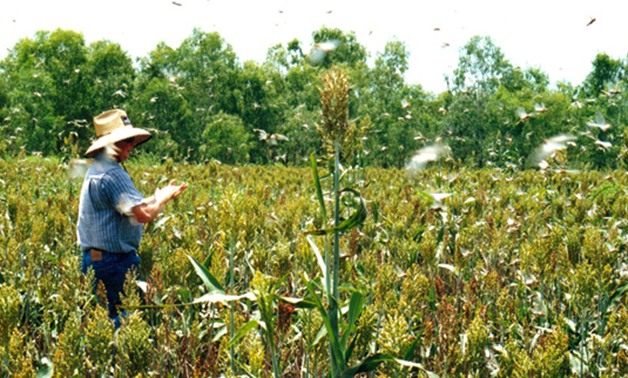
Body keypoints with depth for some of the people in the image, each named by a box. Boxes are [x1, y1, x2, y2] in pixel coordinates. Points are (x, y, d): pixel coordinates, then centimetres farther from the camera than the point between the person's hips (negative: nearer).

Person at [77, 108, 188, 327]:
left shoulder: (95, 170, 14)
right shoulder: (112, 174, -21)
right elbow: (144, 214, -27)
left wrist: (160, 195, 20)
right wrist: (162, 198, -7)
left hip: (94, 258, 11)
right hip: (115, 261, -11)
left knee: (101, 317, 14)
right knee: (121, 317, -4)